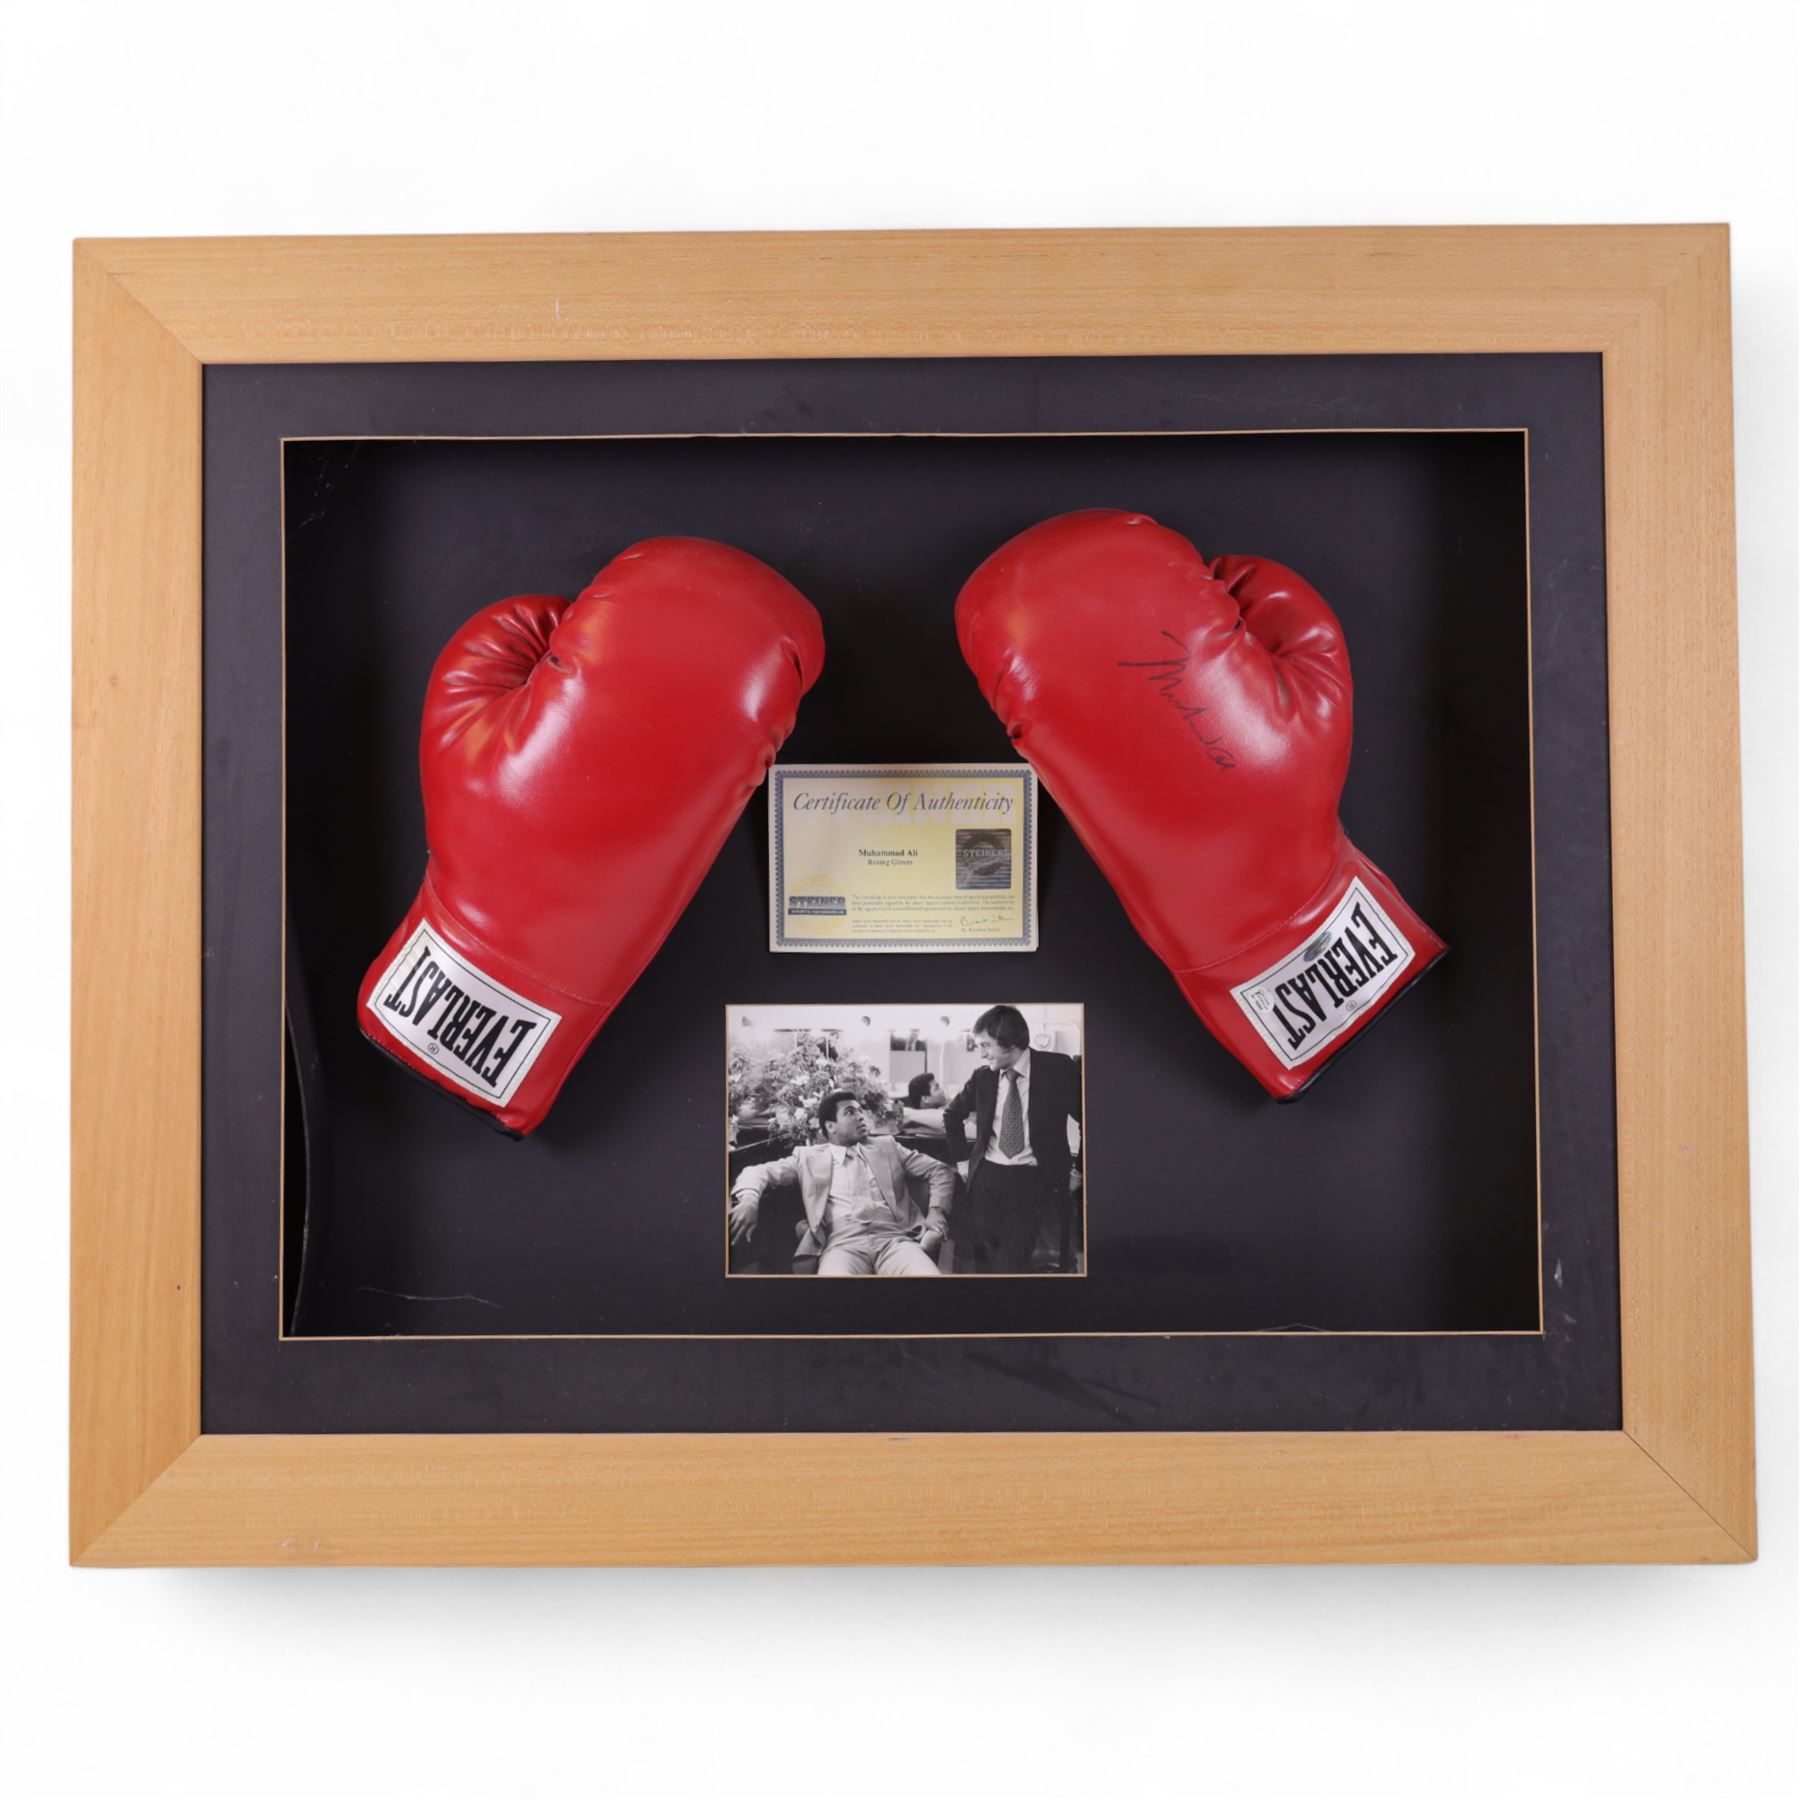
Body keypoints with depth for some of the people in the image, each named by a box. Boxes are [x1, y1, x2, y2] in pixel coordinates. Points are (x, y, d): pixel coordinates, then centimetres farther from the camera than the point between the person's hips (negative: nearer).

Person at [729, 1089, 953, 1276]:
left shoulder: (887, 1147, 25)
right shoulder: (808, 1156, 22)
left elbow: (941, 1171, 23)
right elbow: (760, 1172, 14)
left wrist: (936, 1214, 4)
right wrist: (748, 1198, -11)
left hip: (894, 1239, 1)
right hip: (843, 1244, -1)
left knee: (927, 1275, -34)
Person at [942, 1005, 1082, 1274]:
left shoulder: (1057, 1068, -6)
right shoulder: (983, 1077, 5)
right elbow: (952, 1114, 22)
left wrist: (1079, 1172, 0)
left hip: (1034, 1179, -4)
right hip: (988, 1175, 4)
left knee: (1010, 1263, -17)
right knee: (985, 1259, 1)